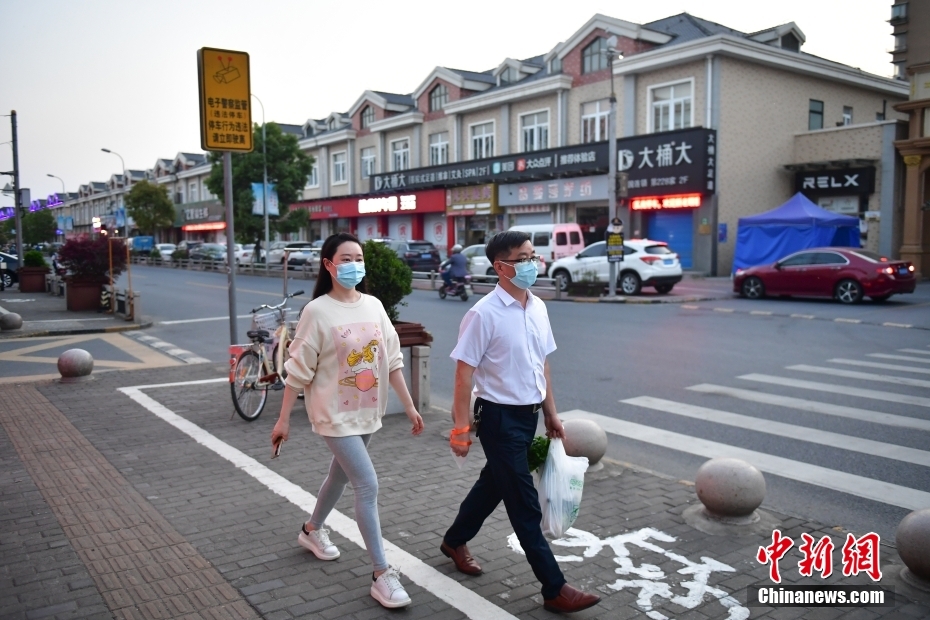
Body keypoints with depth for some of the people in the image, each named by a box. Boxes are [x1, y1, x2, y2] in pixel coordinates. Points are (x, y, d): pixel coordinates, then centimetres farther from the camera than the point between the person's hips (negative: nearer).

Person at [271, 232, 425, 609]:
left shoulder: (374, 306, 0)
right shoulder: (317, 311, -14)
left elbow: (392, 360, 5)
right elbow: (299, 370, -11)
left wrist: (410, 406, 5)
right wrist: (283, 419, -9)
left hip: (366, 412, 6)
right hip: (335, 414, -6)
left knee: (341, 477, 23)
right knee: (368, 486, -10)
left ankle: (312, 531, 49)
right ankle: (382, 575, 0)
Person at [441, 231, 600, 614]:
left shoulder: (538, 308, 4)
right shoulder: (484, 314, -19)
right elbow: (465, 372, -16)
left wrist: (551, 413, 15)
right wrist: (461, 429, -16)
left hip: (529, 415, 8)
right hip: (500, 418, -8)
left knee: (494, 484, 23)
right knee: (525, 505, 1)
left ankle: (455, 541, 46)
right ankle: (554, 589, 12)